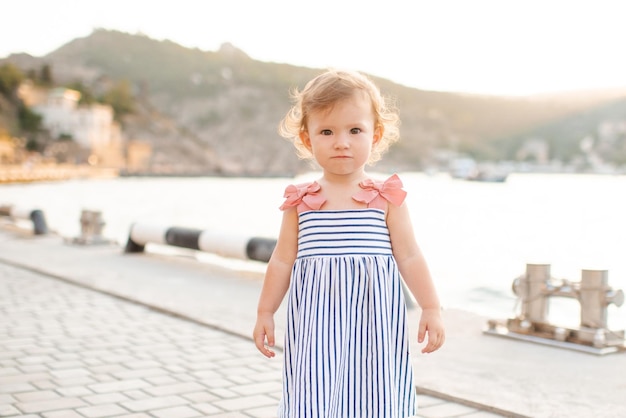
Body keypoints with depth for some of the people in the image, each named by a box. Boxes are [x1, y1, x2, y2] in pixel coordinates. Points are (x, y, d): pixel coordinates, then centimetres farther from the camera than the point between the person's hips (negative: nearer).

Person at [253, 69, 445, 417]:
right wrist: (265, 313, 11)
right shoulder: (301, 202, 4)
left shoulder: (387, 198, 0)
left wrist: (432, 309, 0)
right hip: (317, 326, 1)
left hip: (373, 321, -1)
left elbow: (409, 257, 3)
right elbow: (282, 261, 11)